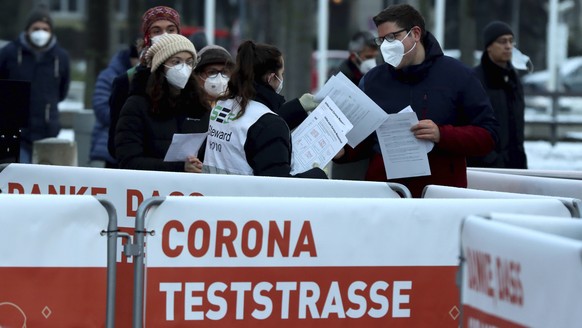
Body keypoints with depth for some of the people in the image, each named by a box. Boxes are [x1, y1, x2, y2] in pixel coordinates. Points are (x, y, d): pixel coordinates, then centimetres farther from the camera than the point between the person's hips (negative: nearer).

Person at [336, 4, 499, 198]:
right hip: (383, 193, 2)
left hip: (440, 194, -2)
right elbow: (360, 139, 15)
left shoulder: (457, 76, 1)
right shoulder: (372, 80, 10)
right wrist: (342, 151, -7)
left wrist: (442, 135, -18)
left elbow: (487, 136, -3)